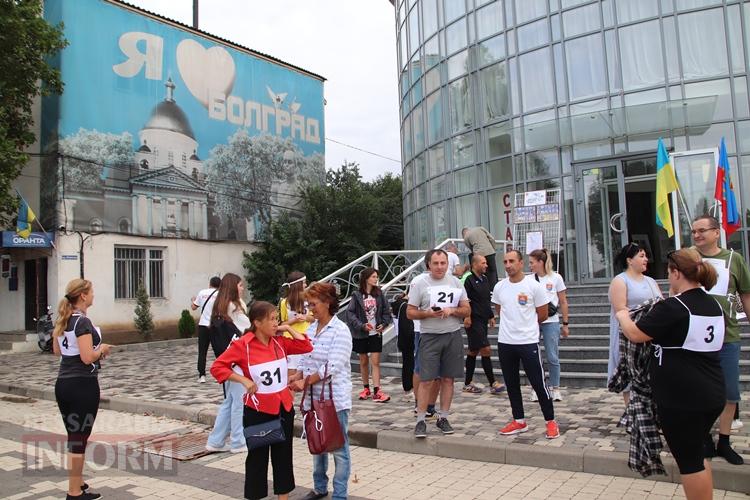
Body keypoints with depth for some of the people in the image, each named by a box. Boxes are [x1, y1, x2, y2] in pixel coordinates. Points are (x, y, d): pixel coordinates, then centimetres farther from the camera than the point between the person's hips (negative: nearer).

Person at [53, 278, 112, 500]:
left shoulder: (63, 319, 9)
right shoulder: (83, 321, -17)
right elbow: (87, 357, -24)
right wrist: (102, 348, -5)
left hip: (63, 383, 9)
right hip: (83, 384, -9)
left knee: (73, 436, 18)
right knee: (79, 438, 1)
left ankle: (77, 482, 30)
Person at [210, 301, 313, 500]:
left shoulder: (279, 341, 1)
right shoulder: (242, 344, -13)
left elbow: (306, 347, -1)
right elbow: (217, 367, -12)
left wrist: (288, 328, -4)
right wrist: (244, 380, -18)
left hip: (284, 407, 5)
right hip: (257, 410, -4)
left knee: (283, 456, 14)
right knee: (257, 458, 10)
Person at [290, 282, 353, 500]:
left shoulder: (340, 330, -13)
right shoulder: (311, 329, 9)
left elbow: (332, 367, -20)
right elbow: (304, 360, 12)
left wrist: (305, 382, -18)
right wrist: (296, 379, -6)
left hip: (335, 399, -7)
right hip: (313, 398, 7)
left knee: (338, 447, 4)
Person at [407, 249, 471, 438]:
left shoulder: (455, 282, 7)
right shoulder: (419, 283, -2)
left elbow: (467, 310, 8)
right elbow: (410, 312, -2)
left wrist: (452, 310, -12)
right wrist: (428, 313, -18)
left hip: (453, 335, 3)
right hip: (430, 336, -3)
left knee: (448, 379, 8)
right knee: (427, 380, -4)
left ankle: (443, 418, 21)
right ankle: (420, 421, 5)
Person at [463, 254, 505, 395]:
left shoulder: (484, 279, 15)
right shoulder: (469, 280, -12)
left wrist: (491, 316, 23)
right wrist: (466, 316, -22)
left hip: (483, 320, 9)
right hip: (473, 321, -9)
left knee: (473, 351, 12)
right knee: (486, 350, -9)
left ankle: (467, 383, 19)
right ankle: (493, 384, -3)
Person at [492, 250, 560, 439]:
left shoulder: (533, 285, -9)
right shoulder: (499, 287, 3)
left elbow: (543, 314, 0)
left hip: (528, 342, -4)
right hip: (505, 342, 5)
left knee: (538, 383, 1)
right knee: (511, 384, 12)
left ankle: (551, 422, 15)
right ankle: (519, 421, 26)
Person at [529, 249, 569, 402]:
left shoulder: (555, 278, 0)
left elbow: (563, 302, 5)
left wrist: (565, 324, 5)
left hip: (551, 321, -2)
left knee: (552, 357, 1)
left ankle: (555, 389, 15)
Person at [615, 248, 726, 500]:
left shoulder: (672, 307, -19)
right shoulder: (714, 305, 9)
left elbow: (635, 334, -15)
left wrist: (622, 315, 2)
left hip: (682, 399, -9)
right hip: (712, 395, 9)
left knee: (688, 459, 4)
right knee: (695, 454, 23)